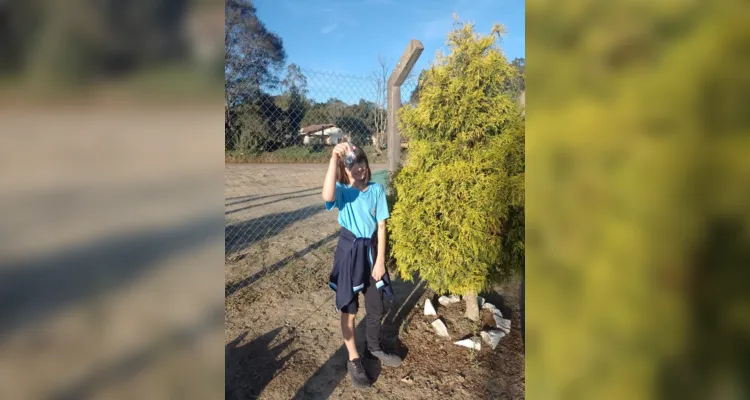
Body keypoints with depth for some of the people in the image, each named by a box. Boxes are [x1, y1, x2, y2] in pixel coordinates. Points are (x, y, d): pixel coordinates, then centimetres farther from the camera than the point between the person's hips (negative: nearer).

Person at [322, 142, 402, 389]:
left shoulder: (376, 190, -4)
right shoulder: (342, 190, -11)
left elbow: (381, 226, -3)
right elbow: (327, 197, -38)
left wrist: (380, 260, -6)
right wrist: (333, 158, -38)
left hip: (371, 250, 3)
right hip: (349, 251, -3)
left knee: (376, 308, 16)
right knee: (349, 309, 10)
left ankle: (374, 348, 42)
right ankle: (354, 360, 29)